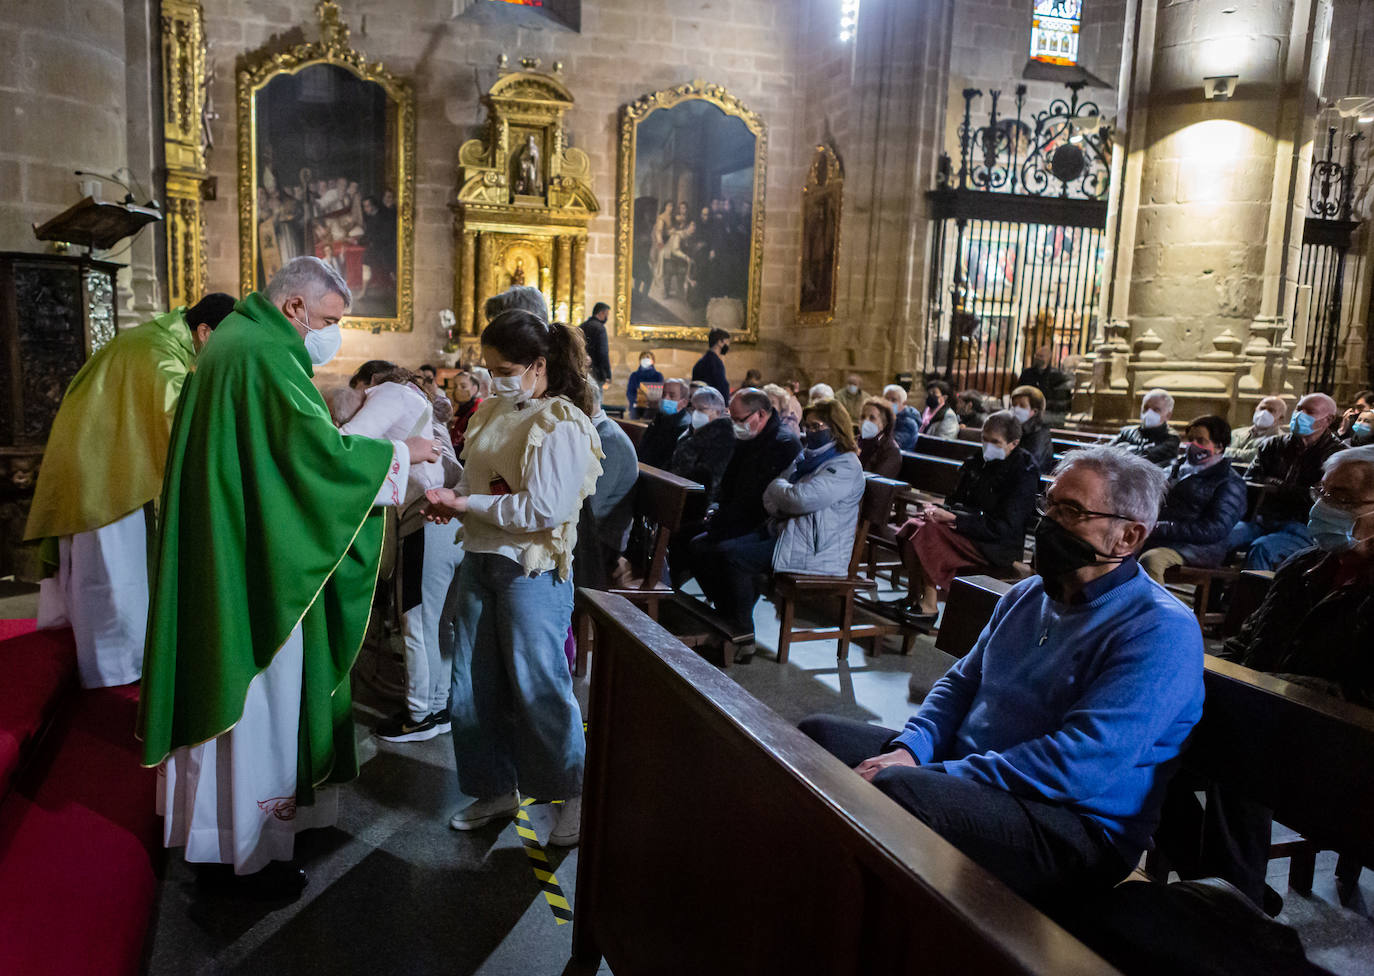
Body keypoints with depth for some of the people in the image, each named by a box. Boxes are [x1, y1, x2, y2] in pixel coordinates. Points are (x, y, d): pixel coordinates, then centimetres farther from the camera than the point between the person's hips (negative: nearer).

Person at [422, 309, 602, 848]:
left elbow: (545, 508, -22)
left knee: (539, 689, 3)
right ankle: (496, 790, 32)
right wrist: (451, 498, -2)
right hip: (480, 561, 8)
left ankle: (576, 796, 24)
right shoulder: (495, 410, 9)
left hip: (531, 571, -8)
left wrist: (468, 504, -17)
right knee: (472, 689, 13)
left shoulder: (562, 425, -15)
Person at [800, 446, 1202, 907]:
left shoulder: (1161, 631, -14)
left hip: (1073, 826, -8)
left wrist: (935, 775, -23)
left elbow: (1078, 766, -23)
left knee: (897, 791, -36)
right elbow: (961, 683, 17)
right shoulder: (1027, 595, 13)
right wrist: (910, 748, -4)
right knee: (818, 734, 0)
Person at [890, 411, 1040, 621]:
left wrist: (953, 519, -23)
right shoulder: (979, 461, 10)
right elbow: (957, 499, 18)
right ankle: (914, 595, -13)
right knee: (914, 525, -16)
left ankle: (929, 605, -22)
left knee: (931, 531, -28)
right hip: (970, 528, 8)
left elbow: (1004, 527, -19)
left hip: (998, 548, -8)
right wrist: (939, 510, -7)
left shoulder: (1025, 472, -13)